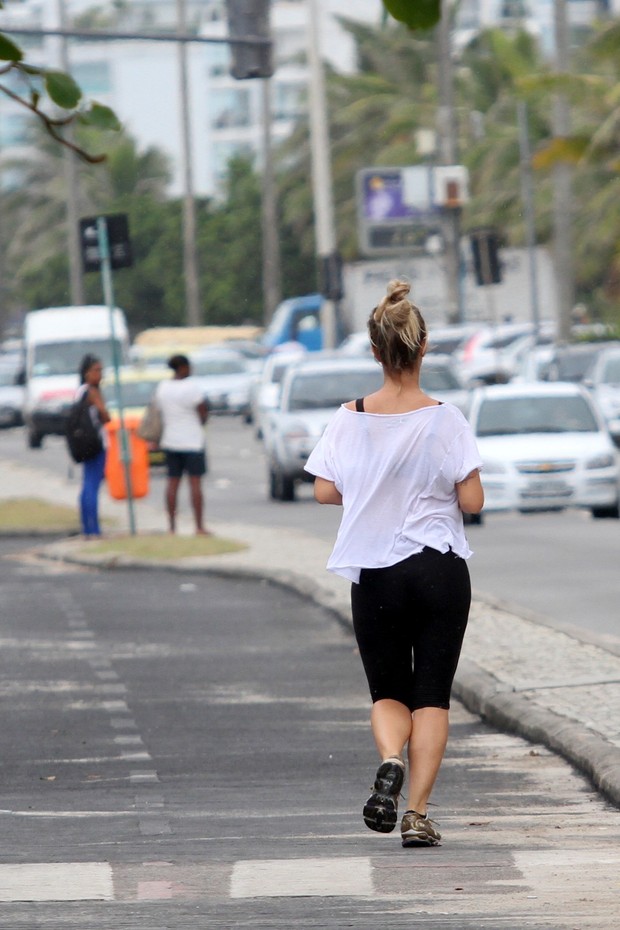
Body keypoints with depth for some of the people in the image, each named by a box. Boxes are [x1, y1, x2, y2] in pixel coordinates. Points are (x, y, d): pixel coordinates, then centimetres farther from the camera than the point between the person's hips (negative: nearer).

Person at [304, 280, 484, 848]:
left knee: (388, 690, 13)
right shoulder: (446, 420, -9)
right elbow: (472, 501, -8)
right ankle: (418, 812, -3)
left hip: (374, 572, 1)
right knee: (433, 694, 6)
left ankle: (391, 759, -17)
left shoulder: (350, 420, -5)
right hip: (441, 567, -1)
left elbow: (324, 491, 0)